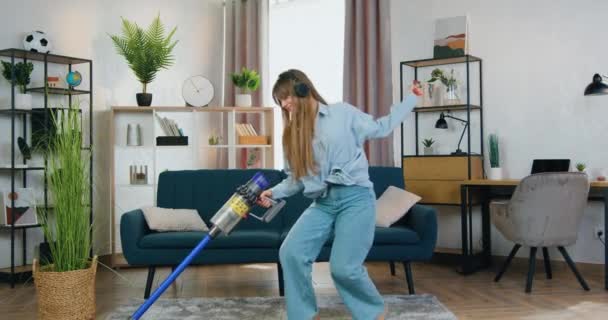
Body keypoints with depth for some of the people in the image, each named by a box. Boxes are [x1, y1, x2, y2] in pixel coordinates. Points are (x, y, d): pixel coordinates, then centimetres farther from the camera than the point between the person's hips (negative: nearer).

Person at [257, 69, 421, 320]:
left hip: (355, 198, -5)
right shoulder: (292, 134, 14)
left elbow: (381, 128, 13)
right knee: (290, 253, -14)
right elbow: (296, 178, 14)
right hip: (322, 203, 5)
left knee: (343, 267, -15)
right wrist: (274, 192, -3)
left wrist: (411, 99, 14)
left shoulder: (343, 113, 3)